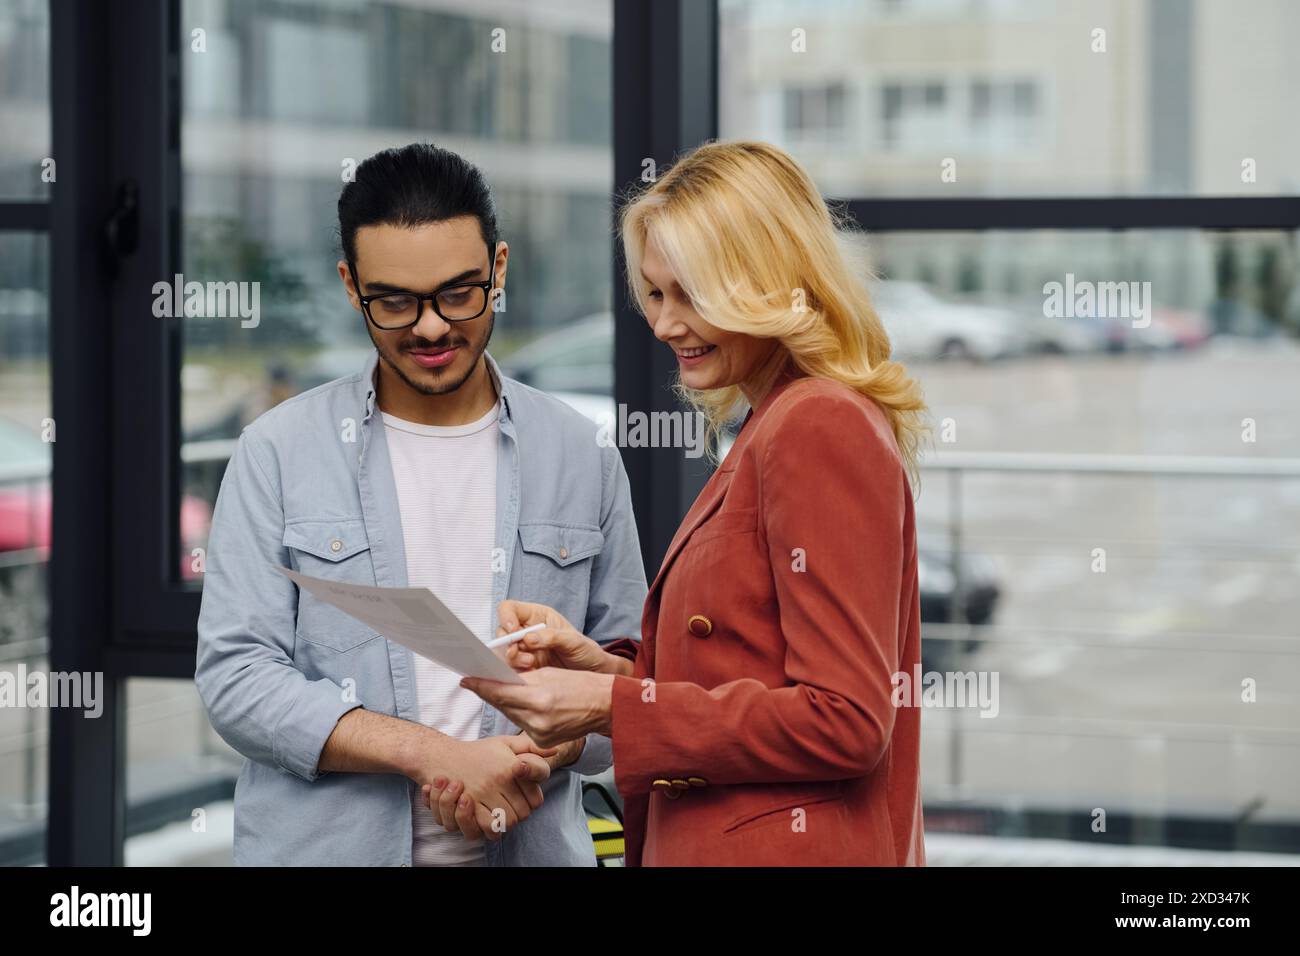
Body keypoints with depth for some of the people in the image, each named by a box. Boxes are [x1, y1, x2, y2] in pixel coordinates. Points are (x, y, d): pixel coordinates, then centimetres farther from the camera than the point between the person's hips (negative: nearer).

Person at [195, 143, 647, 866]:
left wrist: (545, 753, -14)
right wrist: (436, 756, -18)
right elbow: (236, 675, -9)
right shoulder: (281, 453, -2)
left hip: (529, 847, 2)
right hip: (325, 847, -1)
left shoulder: (580, 456, 4)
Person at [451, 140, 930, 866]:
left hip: (778, 854, -9)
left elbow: (843, 723, -21)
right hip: (717, 843, 9)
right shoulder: (776, 427, 14)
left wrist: (612, 707, -19)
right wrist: (599, 665, 1)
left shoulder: (823, 430, -16)